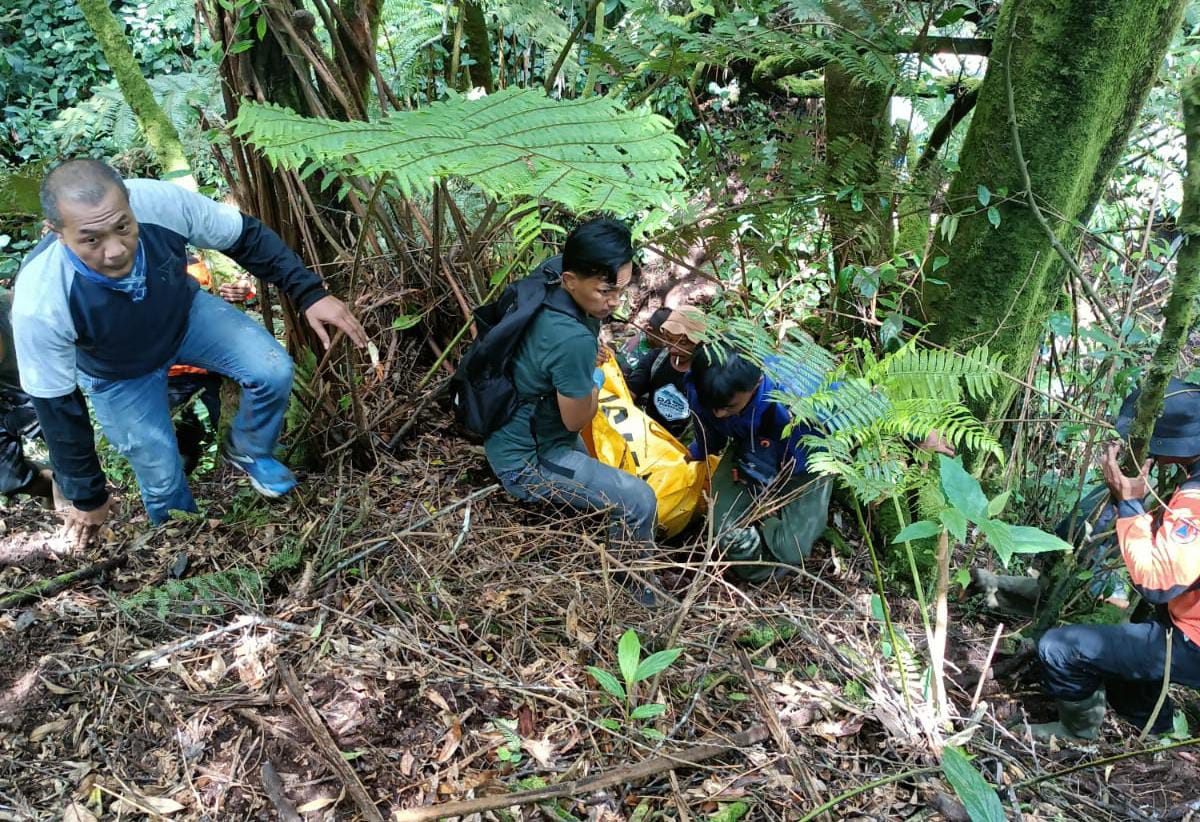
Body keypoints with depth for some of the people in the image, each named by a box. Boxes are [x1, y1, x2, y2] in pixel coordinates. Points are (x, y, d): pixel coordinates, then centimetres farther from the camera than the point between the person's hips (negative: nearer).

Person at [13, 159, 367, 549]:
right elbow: (56, 405, -23)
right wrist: (87, 497, -11)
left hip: (186, 312, 2)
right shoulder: (39, 303, -39)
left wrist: (310, 294, -22)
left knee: (273, 372, -19)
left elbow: (247, 236, -16)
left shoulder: (163, 202, -37)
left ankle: (247, 452, 15)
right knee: (163, 481, -1)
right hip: (120, 375, -2)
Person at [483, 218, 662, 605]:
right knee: (638, 500, -13)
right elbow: (577, 420, -21)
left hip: (506, 429, 10)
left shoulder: (556, 267, -13)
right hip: (526, 461, -9)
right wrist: (594, 375, -3)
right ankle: (638, 594, 13)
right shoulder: (572, 341, -37)